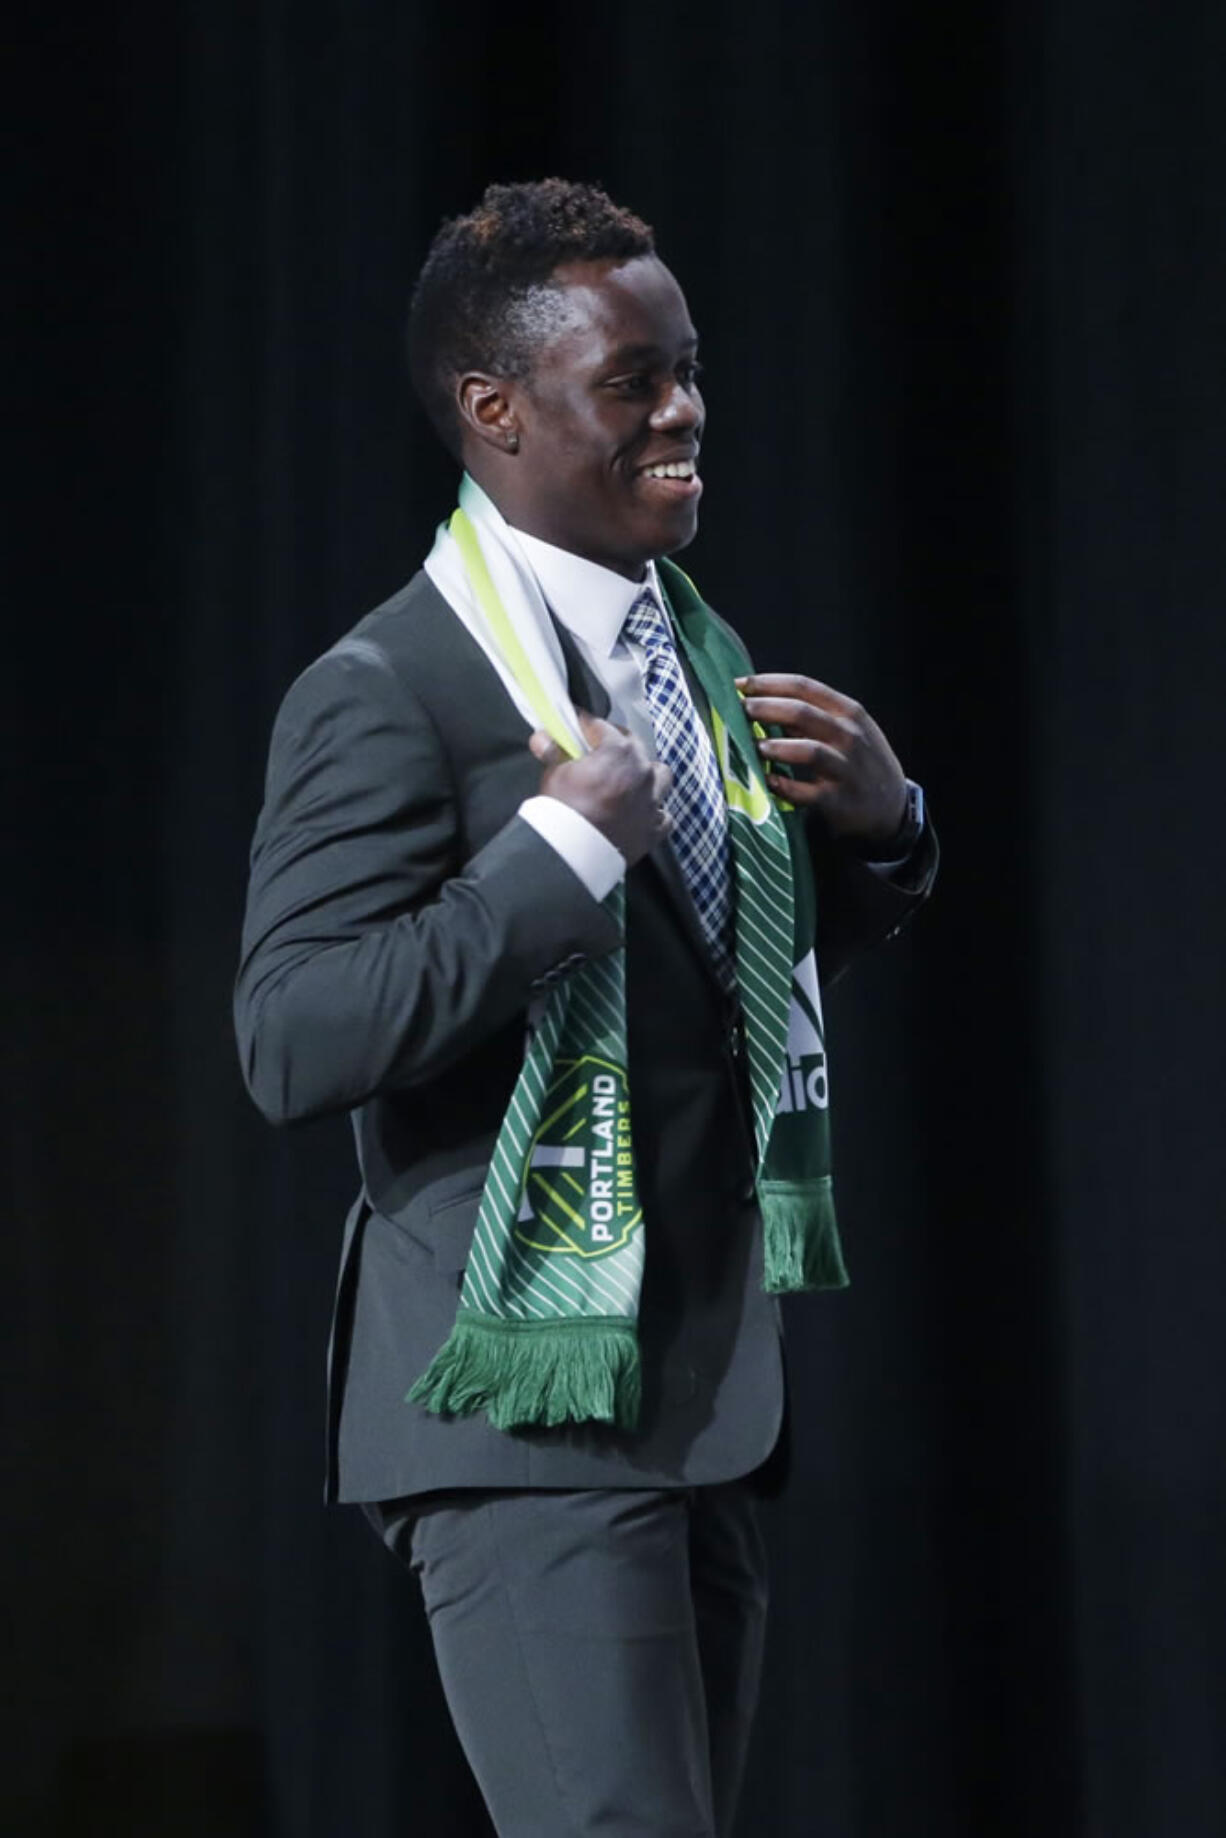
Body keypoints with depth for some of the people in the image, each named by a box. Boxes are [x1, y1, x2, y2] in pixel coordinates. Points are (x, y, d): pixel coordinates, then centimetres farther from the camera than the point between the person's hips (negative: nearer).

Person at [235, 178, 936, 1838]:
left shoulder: (697, 649, 14)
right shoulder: (389, 694, -12)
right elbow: (295, 1044, -21)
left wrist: (877, 830, 5)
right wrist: (566, 846, -22)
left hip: (713, 1398, 8)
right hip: (529, 1407, -8)